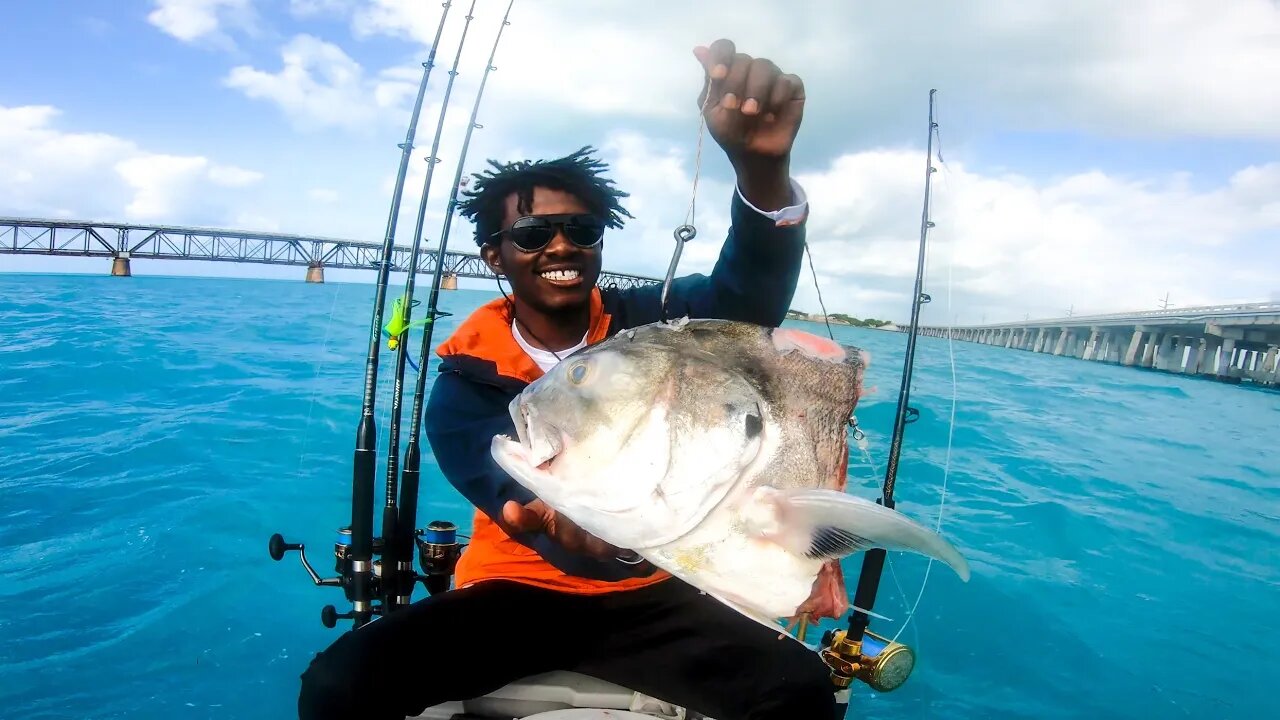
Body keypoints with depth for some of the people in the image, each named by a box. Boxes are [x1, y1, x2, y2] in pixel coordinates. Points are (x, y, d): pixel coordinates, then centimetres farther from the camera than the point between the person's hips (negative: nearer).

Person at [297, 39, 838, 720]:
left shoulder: (649, 321, -6)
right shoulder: (469, 371, -6)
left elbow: (752, 294, -25)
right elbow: (500, 477, -24)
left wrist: (763, 166, -46)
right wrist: (549, 516, -50)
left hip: (645, 593, 1)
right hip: (513, 588, 0)